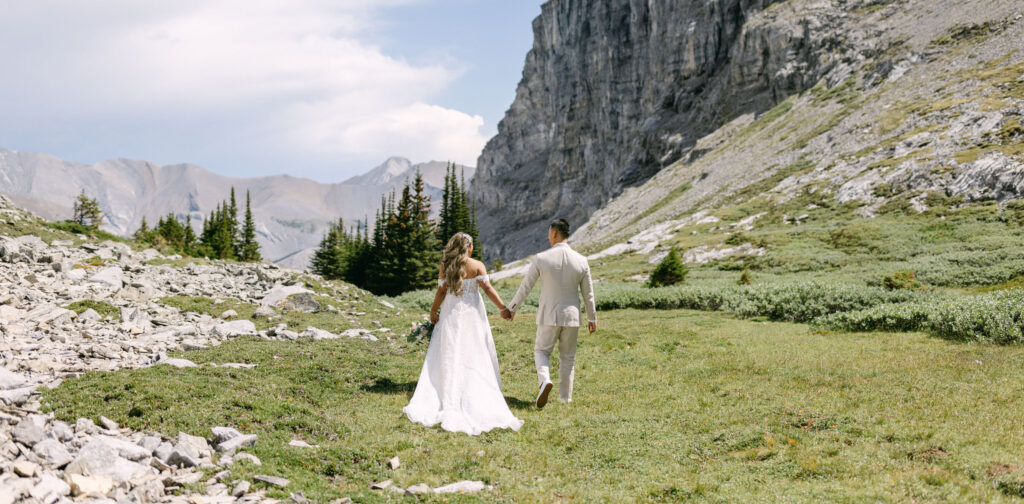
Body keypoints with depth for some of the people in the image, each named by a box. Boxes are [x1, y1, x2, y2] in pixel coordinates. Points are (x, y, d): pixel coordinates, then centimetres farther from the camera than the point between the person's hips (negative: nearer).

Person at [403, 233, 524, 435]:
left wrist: (433, 311, 8)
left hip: (451, 313, 1)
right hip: (472, 313, -1)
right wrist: (503, 308, -10)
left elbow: (441, 291, -3)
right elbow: (488, 289, -11)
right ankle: (479, 399, 7)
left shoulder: (445, 266, -2)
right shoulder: (477, 266, -5)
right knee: (475, 356, 6)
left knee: (449, 356, 5)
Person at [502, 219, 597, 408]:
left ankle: (544, 380, -14)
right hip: (571, 316, 2)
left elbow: (525, 287, -3)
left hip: (548, 316, -2)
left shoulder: (541, 259, -11)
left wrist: (511, 308, 10)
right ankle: (565, 396, 19)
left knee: (541, 350, 14)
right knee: (568, 357, 16)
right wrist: (592, 317, 17)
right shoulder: (581, 261, -4)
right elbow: (588, 294, 4)